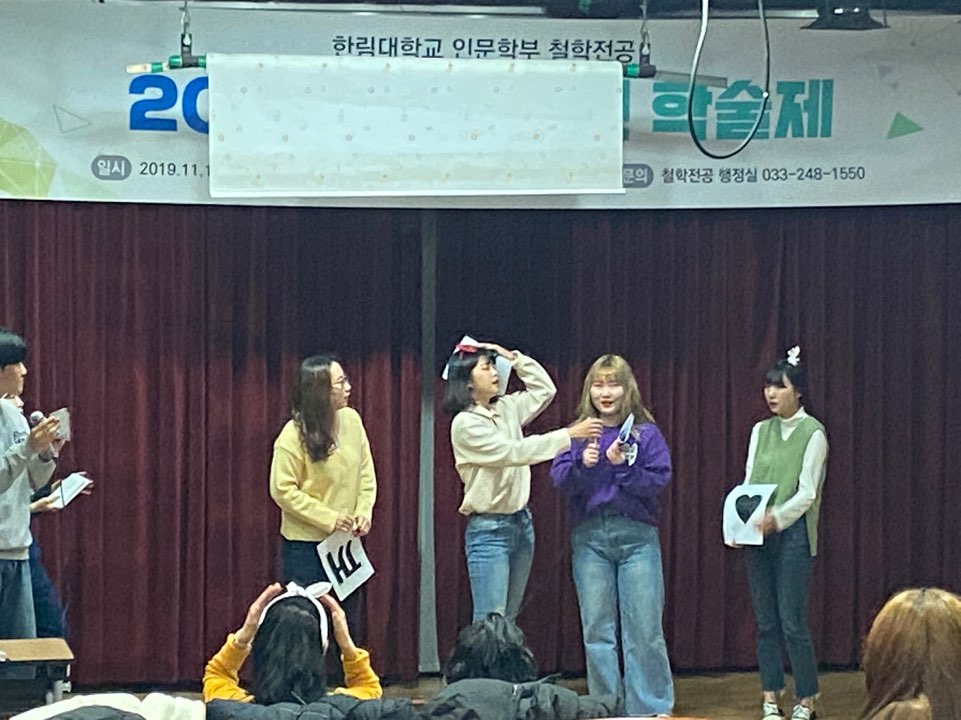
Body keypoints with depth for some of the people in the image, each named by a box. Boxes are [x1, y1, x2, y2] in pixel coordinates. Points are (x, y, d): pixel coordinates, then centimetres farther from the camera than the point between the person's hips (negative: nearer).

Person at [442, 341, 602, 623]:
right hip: (489, 529, -8)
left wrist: (513, 357, 8)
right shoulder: (465, 424, -13)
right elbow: (514, 452, -21)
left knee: (508, 621, 9)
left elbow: (545, 390, 19)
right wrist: (569, 434, -23)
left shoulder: (505, 409, 9)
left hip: (521, 523, 8)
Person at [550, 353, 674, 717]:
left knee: (645, 631, -3)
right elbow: (559, 479, -2)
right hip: (590, 537, 2)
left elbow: (658, 480, -5)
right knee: (597, 631, 6)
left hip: (637, 534, -2)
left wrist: (623, 467, -18)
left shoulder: (646, 433, 3)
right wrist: (583, 465, -20)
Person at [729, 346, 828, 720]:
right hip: (758, 536, 5)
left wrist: (777, 517, -25)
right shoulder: (761, 430, 13)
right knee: (765, 621, 6)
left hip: (793, 532, -5)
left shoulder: (812, 433, -4)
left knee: (792, 620, -6)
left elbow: (807, 492, -10)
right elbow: (748, 482, 10)